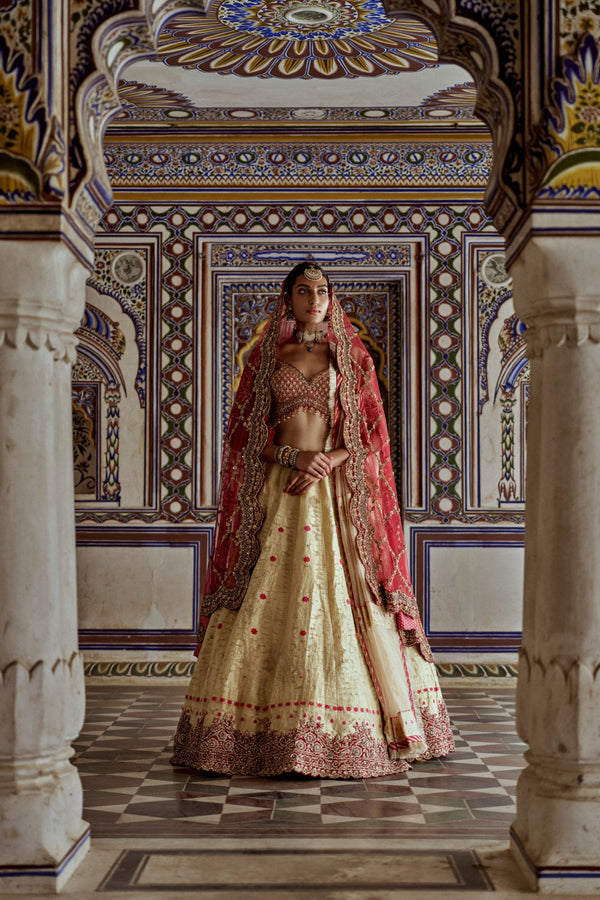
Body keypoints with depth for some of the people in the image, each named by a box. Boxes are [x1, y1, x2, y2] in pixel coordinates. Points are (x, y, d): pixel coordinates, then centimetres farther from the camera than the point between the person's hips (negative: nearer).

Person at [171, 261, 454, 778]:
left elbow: (370, 433, 5)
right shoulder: (269, 357, 12)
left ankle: (347, 728, 5)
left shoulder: (352, 357, 10)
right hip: (279, 490, 1)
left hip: (338, 493, -1)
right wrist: (295, 455, -10)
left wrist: (329, 459, -12)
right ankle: (260, 724, 4)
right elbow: (251, 434, 7)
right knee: (267, 600, -4)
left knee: (343, 599, -5)